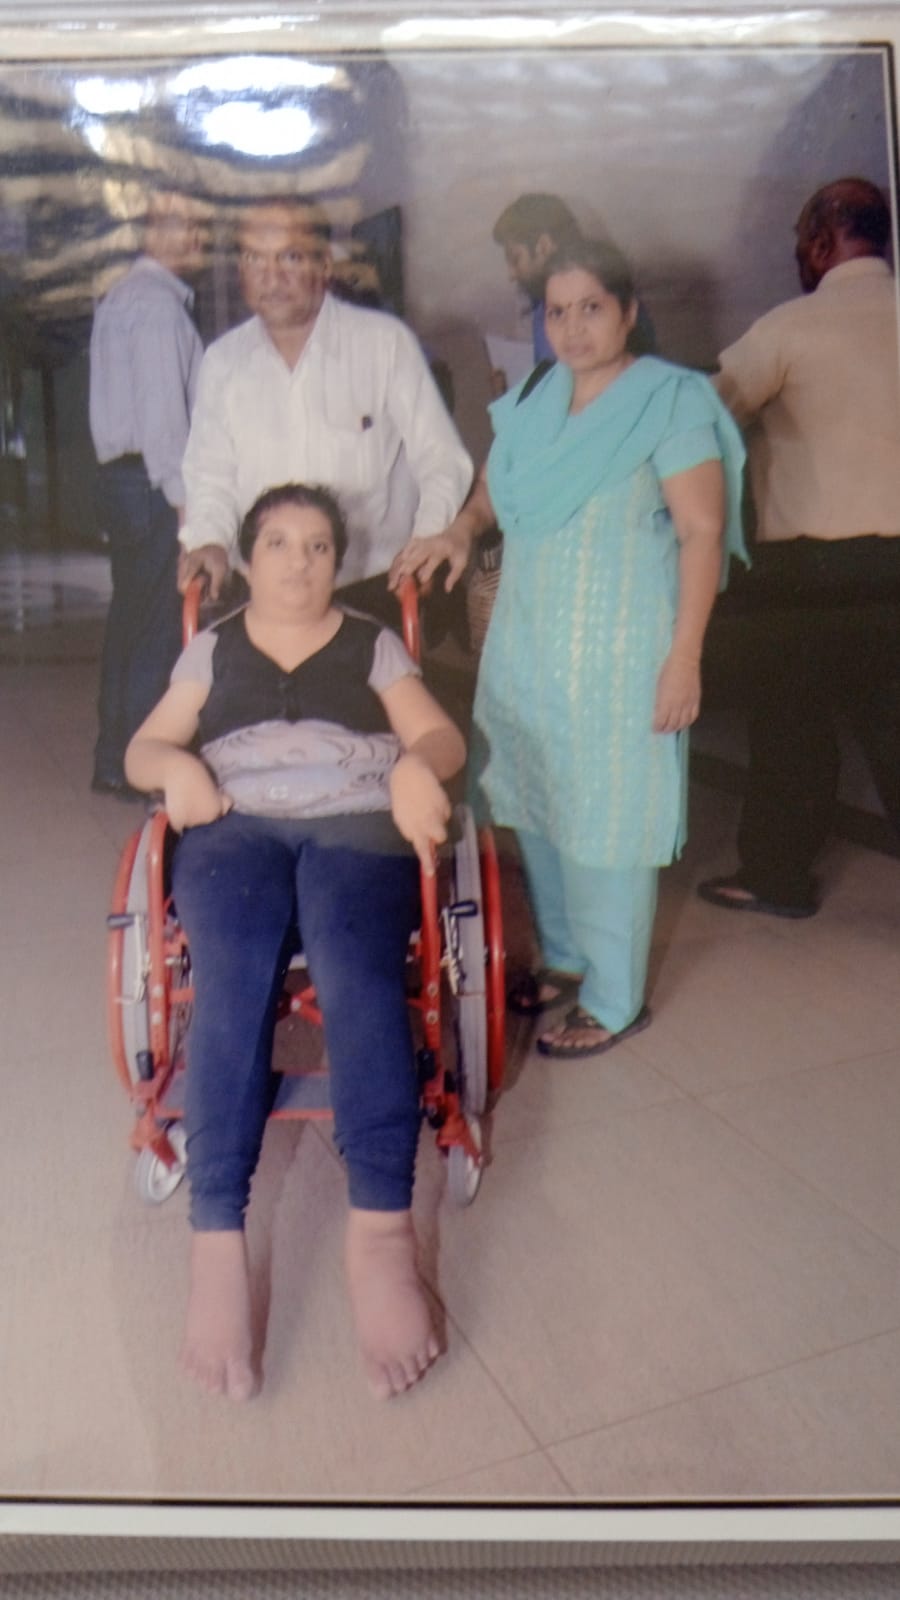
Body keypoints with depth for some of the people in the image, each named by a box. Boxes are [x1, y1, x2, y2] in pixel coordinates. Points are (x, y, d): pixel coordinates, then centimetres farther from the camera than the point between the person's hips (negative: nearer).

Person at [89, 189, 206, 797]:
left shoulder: (122, 297, 22)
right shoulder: (157, 300, -9)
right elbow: (162, 406, -18)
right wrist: (182, 494, -18)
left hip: (123, 475, 10)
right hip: (152, 482, -10)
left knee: (131, 622, 14)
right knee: (160, 629, -8)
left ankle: (115, 760, 21)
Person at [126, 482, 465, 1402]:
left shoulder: (373, 645, 22)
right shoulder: (213, 648, 24)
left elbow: (442, 738, 10)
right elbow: (141, 750, 18)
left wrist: (415, 764, -16)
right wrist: (175, 766, -7)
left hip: (358, 827, 0)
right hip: (236, 827, 1)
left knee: (357, 972, -34)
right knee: (231, 980, -33)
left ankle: (381, 1231, -44)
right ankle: (216, 1242, -39)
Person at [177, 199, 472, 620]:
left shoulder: (386, 342, -2)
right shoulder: (223, 360, 8)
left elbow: (440, 458, -3)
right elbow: (211, 472, 12)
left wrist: (429, 536, -19)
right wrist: (208, 538, -6)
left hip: (374, 586, -2)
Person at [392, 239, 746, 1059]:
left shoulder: (670, 400, -8)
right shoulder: (531, 401, 11)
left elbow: (703, 532, -12)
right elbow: (494, 490, 22)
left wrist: (683, 657, -18)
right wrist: (460, 530, -1)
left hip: (617, 651, -6)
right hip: (525, 643, 7)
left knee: (605, 825, -1)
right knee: (535, 807, 13)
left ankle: (613, 1000, 14)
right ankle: (564, 957, 33)